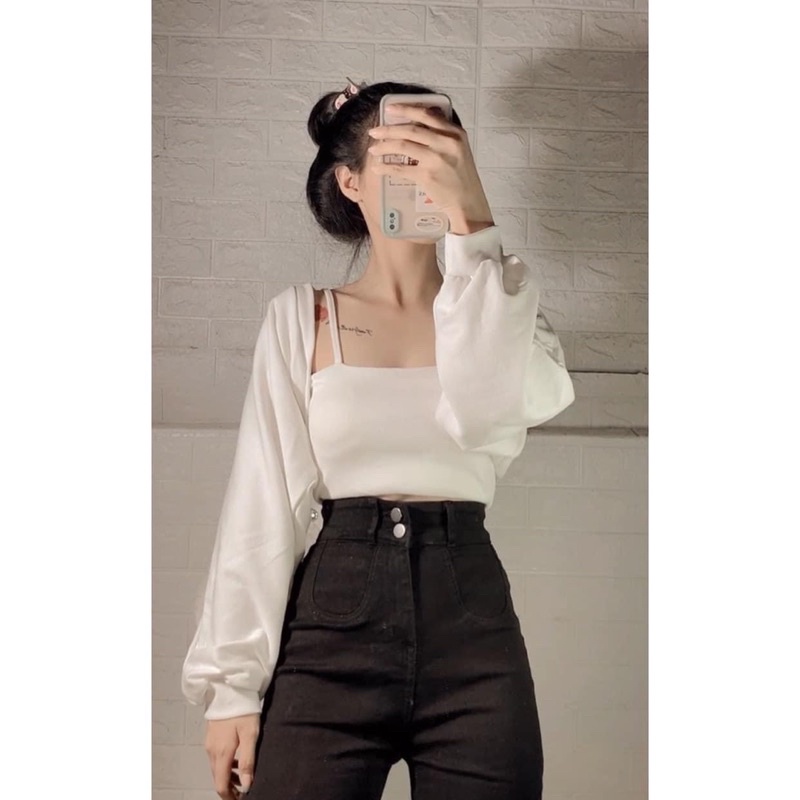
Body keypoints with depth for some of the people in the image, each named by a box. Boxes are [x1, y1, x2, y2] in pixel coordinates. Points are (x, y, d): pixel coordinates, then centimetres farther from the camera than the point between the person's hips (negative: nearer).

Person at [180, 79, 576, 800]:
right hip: (332, 618, -1)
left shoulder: (494, 304, 8)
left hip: (472, 620, 1)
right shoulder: (301, 317, 5)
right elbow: (263, 506, 2)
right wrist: (233, 684, -3)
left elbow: (485, 413, -16)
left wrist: (472, 221, -18)